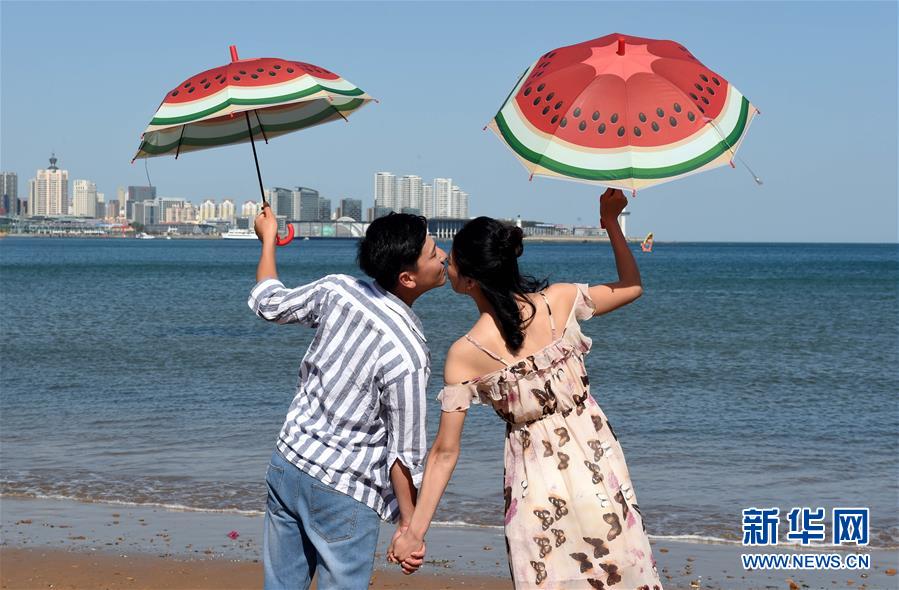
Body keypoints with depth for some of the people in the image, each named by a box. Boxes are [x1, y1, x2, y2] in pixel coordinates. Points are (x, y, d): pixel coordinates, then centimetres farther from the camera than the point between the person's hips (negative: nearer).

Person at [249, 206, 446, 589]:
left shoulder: (336, 290, -6)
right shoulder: (407, 355, -22)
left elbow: (268, 303, 14)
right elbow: (404, 451, -18)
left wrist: (268, 238, 31)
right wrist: (409, 525, -8)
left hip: (286, 465, 7)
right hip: (343, 493, -7)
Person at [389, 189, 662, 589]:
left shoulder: (464, 354, -13)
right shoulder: (558, 301, -8)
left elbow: (445, 451, -10)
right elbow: (632, 286, 11)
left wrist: (415, 531, -4)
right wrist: (611, 222, 11)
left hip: (536, 473, -2)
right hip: (596, 457, 2)